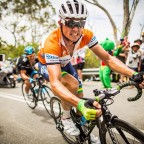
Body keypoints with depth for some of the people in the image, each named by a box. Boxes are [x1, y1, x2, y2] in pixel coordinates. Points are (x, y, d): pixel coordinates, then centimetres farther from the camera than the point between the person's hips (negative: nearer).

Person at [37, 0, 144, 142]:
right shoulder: (52, 43, -43)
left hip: (64, 63, 5)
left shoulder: (86, 35, -28)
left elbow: (107, 58, -25)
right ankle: (66, 118, -3)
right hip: (46, 65, -5)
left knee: (80, 97, 1)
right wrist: (80, 104, -66)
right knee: (72, 84, -32)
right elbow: (55, 83, -51)